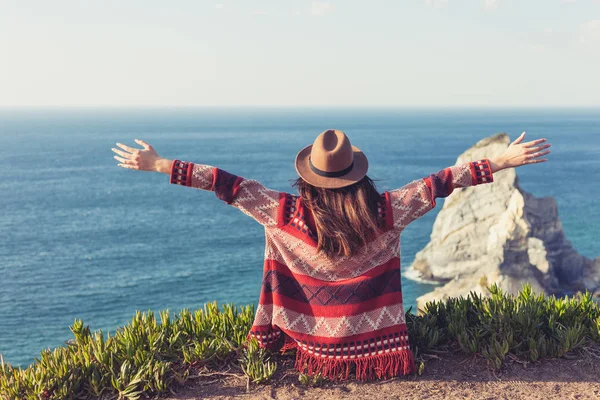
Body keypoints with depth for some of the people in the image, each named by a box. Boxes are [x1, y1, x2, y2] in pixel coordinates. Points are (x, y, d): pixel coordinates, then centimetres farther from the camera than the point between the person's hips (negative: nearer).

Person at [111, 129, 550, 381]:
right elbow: (437, 184, -15)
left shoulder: (289, 215, -20)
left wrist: (160, 165, -10)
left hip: (316, 350, 1)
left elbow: (232, 186, -16)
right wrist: (502, 162, -7)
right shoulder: (385, 213, -20)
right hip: (374, 348, 0)